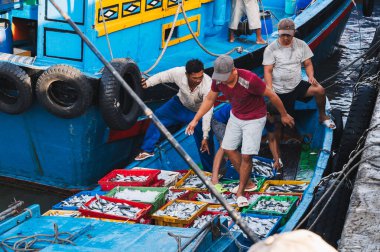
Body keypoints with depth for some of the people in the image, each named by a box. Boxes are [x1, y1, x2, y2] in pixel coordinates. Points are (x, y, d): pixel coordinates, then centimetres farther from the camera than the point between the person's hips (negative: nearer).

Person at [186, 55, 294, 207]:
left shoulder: (249, 80, -36)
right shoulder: (218, 80, -18)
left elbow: (272, 96, -22)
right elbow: (209, 99, 1)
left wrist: (284, 115, -9)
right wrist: (195, 120, -5)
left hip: (254, 119, -6)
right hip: (236, 116, 6)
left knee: (246, 156, -8)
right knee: (228, 149, 11)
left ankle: (240, 192, 12)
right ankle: (248, 183, 29)